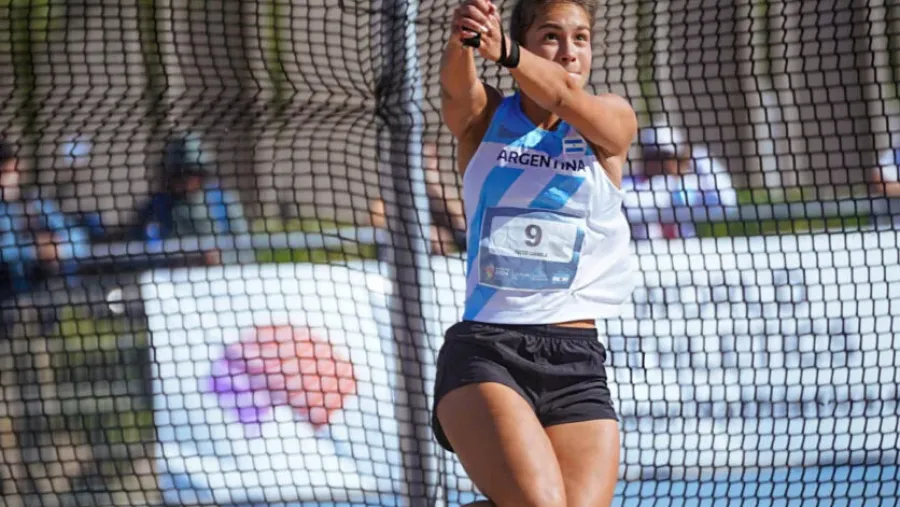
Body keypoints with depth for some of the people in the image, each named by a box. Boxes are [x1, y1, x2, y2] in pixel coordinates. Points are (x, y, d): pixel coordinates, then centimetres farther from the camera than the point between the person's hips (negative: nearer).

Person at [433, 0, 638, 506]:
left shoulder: (613, 122, 7)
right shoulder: (485, 118, 7)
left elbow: (565, 93, -16)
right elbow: (457, 87, -17)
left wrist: (502, 50, -37)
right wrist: (463, 41, -42)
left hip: (578, 365, 2)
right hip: (482, 350, -2)